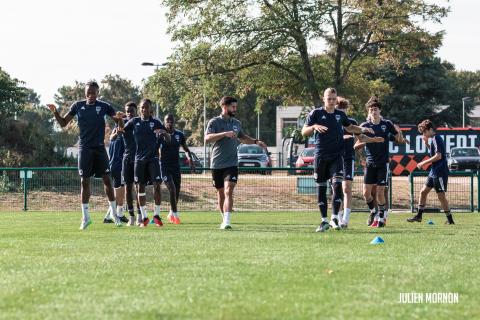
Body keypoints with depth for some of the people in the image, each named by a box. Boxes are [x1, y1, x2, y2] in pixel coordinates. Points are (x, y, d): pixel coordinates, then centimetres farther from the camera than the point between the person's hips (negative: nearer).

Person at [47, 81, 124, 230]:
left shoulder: (104, 106, 1)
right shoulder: (78, 106, 4)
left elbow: (120, 123, 5)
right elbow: (63, 123, 9)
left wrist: (119, 118, -18)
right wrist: (55, 112, -9)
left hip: (99, 147, 0)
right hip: (84, 148, 0)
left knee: (107, 180, -1)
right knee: (85, 181, 0)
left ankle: (114, 213, 11)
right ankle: (85, 217, 4)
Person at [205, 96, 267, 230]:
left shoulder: (236, 123, 12)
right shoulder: (214, 122, -3)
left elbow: (242, 138, 32)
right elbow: (207, 138, -19)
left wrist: (255, 142, 17)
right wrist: (225, 134, -27)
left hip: (232, 163, 2)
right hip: (217, 164, -1)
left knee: (228, 191, -16)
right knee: (220, 193, 9)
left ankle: (226, 221, -24)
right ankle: (224, 219, 26)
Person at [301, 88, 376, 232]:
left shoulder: (340, 114, 10)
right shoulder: (316, 113, 1)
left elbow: (350, 128, 29)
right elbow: (304, 132, -3)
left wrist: (363, 129, 13)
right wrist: (314, 126, -21)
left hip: (337, 155, 1)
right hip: (320, 155, -1)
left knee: (337, 184, -15)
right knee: (321, 188, 3)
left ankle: (334, 218, -11)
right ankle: (324, 221, 11)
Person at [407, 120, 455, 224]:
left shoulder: (436, 139, -15)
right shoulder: (434, 139, 13)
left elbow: (438, 156, -23)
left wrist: (424, 163, -16)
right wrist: (427, 144, 11)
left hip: (440, 172, -10)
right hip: (434, 172, 10)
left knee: (441, 196, -6)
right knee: (423, 191, 12)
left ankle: (450, 219, 1)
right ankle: (419, 216, 19)